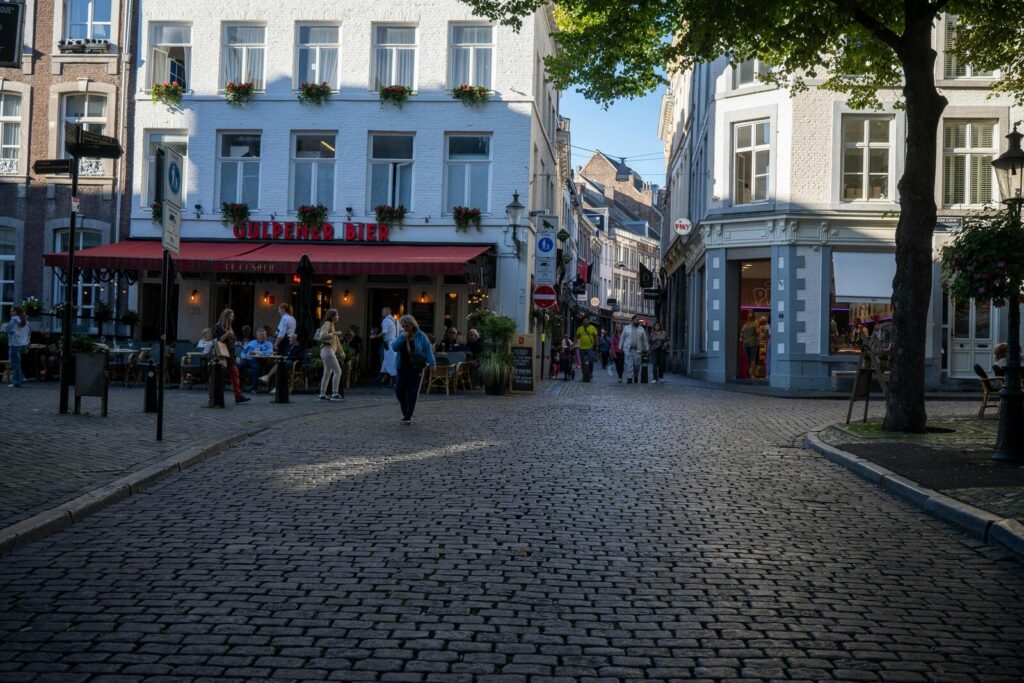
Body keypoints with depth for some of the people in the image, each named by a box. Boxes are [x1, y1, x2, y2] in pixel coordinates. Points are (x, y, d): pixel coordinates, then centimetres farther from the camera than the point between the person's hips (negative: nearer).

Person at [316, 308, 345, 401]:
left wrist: (341, 353, 26)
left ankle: (322, 395, 12)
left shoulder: (332, 324, 20)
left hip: (330, 351, 10)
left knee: (327, 373, 10)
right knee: (337, 371, -11)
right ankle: (335, 394, -11)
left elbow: (336, 340, 25)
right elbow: (323, 336, -23)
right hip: (327, 350, -10)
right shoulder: (327, 324, -8)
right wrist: (334, 333, -16)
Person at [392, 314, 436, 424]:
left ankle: (408, 416, 1)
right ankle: (405, 412, 22)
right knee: (399, 390, -1)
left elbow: (428, 350, -6)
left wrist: (431, 363, -14)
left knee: (412, 392, -5)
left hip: (416, 368, -4)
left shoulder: (421, 336, -4)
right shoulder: (401, 336, 8)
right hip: (402, 368, 4)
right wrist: (402, 337, -15)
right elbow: (394, 347, -5)